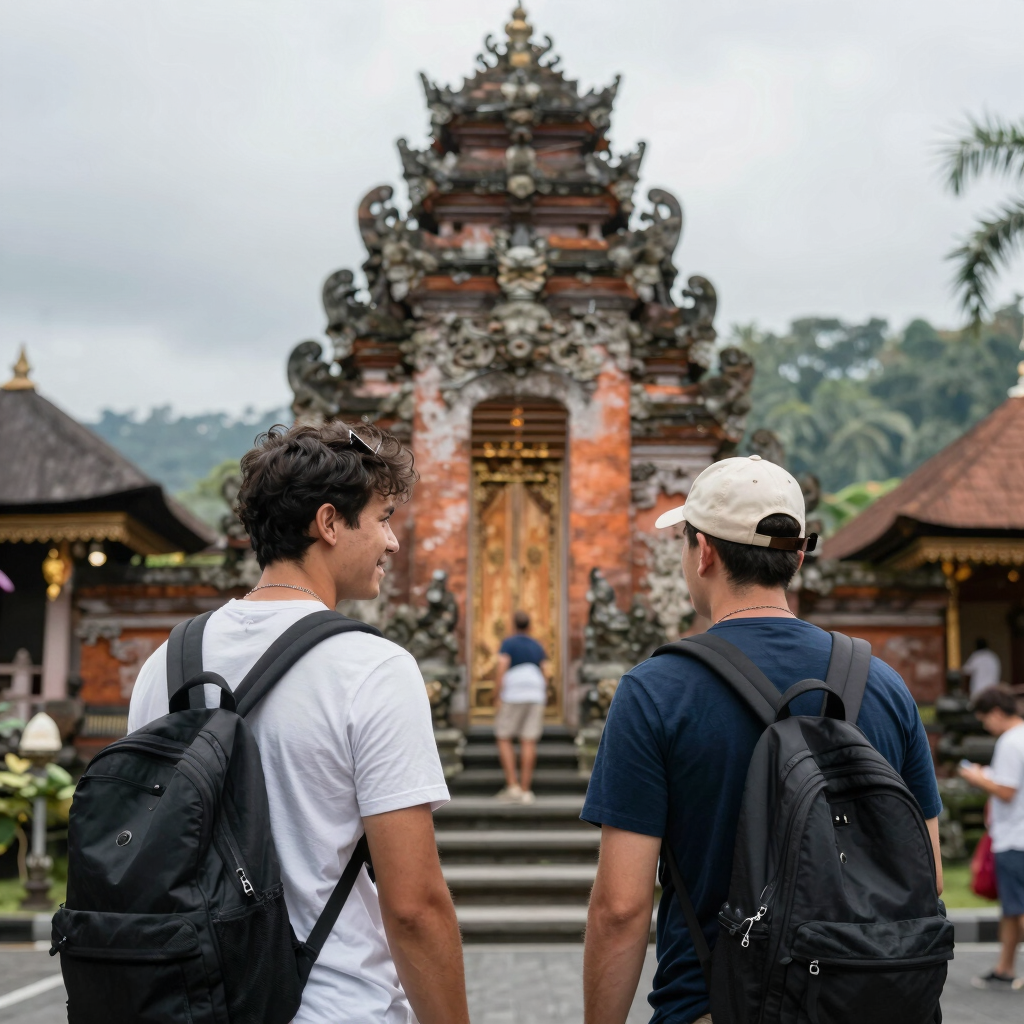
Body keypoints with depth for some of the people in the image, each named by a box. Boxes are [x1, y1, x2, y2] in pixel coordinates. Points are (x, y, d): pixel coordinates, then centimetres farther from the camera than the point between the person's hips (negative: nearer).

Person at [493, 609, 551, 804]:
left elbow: (501, 668, -9)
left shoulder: (508, 643, 3)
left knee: (503, 739, 5)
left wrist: (499, 697, -7)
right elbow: (547, 672, 9)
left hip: (512, 695, -4)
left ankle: (512, 785, -6)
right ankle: (525, 791, -1)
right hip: (536, 697, 4)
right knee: (528, 742, 1)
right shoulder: (537, 646, 16)